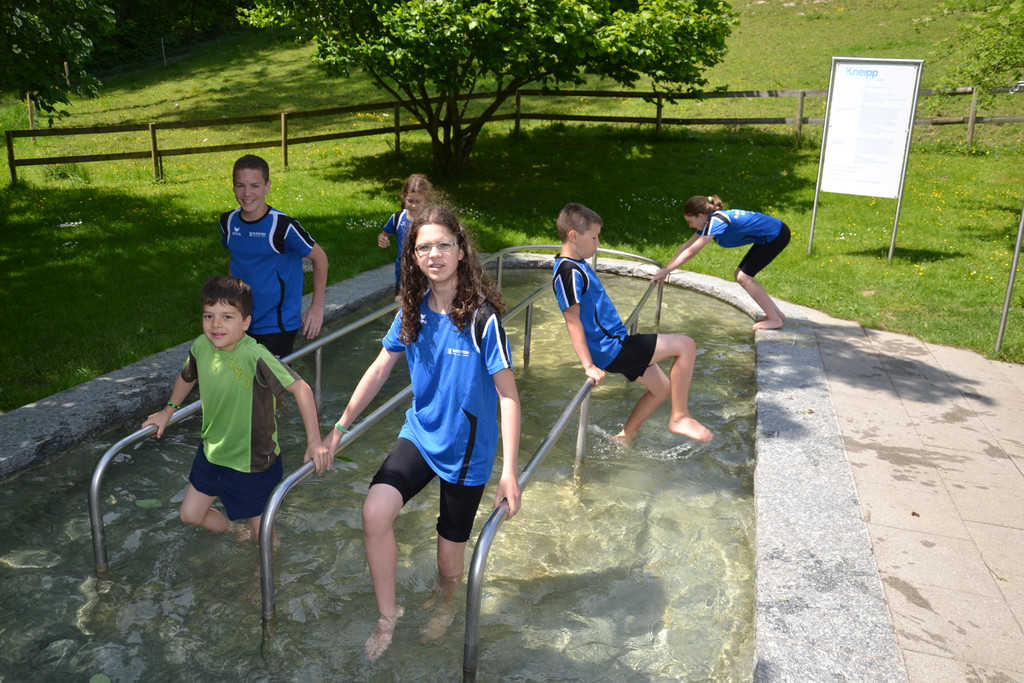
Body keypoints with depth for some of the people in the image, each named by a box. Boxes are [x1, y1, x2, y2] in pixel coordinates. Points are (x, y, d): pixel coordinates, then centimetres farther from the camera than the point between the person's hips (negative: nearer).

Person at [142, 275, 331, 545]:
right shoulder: (201, 346, -12)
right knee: (190, 515, 20)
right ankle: (236, 529, 48)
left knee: (261, 531, 11)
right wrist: (169, 410, 21)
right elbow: (187, 376, 12)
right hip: (212, 452, 6)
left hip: (253, 461, -6)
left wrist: (314, 441, -33)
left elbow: (300, 388, -31)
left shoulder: (255, 356, -32)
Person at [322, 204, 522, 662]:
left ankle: (445, 599, 47)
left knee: (449, 559, 9)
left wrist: (509, 470, -22)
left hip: (467, 448, -4)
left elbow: (507, 392, -18)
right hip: (420, 433, 4)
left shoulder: (482, 316, -20)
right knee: (375, 513, -19)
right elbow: (379, 369, 5)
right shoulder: (413, 310, -3)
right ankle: (388, 615, 6)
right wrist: (339, 429, 4)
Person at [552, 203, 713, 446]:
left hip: (615, 342, 10)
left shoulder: (577, 264, 11)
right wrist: (589, 366, -26)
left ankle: (623, 439, 25)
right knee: (686, 345, -11)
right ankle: (679, 417, -2)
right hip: (611, 349, -10)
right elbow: (573, 320, -24)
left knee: (662, 388, 19)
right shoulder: (568, 272, -20)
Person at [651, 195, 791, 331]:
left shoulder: (716, 221, -24)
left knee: (744, 277, -10)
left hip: (776, 235, -10)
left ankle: (776, 320, -3)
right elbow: (687, 245, 10)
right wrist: (666, 267, 7)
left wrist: (666, 270, -23)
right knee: (740, 275, 9)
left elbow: (691, 252, -26)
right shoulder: (709, 221, 3)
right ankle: (776, 314, 15)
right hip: (767, 237, 10)